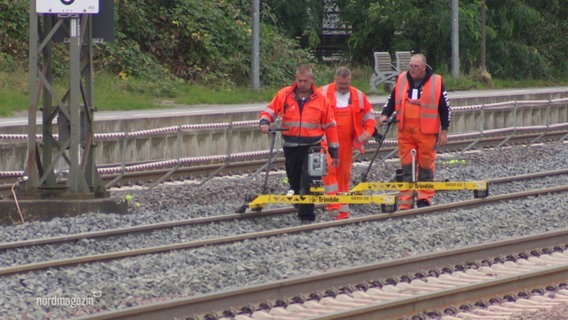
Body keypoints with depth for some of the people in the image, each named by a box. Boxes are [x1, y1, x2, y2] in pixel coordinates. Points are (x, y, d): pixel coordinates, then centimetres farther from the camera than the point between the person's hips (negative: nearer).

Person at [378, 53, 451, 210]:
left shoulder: (436, 82, -2)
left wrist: (444, 130, 0)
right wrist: (385, 114, 0)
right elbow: (392, 100, 17)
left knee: (426, 164, 3)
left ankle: (424, 197, 14)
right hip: (405, 132, 3)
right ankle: (405, 201, 4)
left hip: (426, 133, -3)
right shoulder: (402, 80, 7)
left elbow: (445, 108, 2)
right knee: (406, 166, 2)